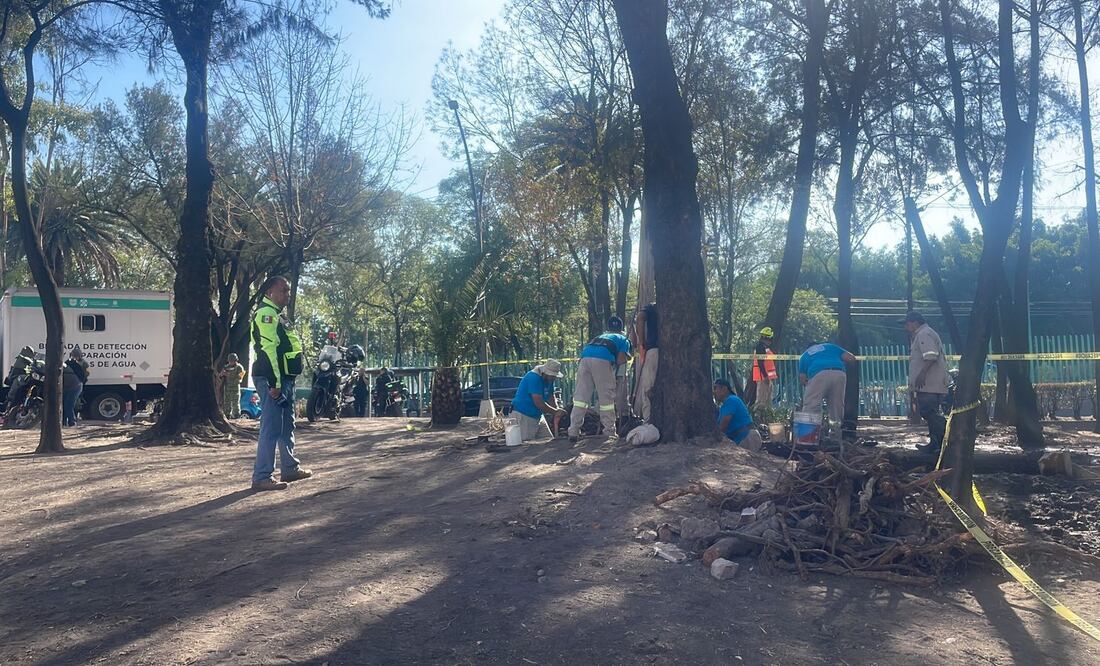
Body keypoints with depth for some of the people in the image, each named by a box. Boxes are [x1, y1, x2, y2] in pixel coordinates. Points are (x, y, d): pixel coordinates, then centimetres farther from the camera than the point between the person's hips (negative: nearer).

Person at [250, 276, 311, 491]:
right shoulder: (266, 313, -12)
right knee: (271, 428, -9)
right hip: (273, 379, -11)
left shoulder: (277, 315, 21)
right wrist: (274, 382, -25)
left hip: (285, 378, 11)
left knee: (287, 426, 18)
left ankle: (290, 468, 28)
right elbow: (268, 349, -21)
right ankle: (262, 477, -5)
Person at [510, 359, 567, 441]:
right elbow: (538, 403, -26)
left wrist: (557, 411, -7)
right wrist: (555, 412, -18)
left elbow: (551, 397, 11)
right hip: (523, 416, -9)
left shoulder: (549, 378, 5)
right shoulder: (534, 378, -23)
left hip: (537, 416, 9)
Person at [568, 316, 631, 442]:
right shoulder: (623, 339, 26)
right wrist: (626, 358, 33)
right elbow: (620, 360, 9)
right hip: (602, 360, -4)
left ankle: (573, 432, -3)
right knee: (606, 398, 6)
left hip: (585, 357, 4)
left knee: (580, 396, 2)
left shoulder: (600, 336, 40)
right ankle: (610, 432, 9)